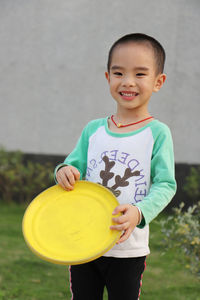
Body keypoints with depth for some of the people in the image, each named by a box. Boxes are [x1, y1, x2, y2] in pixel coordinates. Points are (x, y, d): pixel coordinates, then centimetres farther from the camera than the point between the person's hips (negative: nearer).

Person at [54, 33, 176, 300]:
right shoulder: (93, 129, 5)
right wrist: (65, 171, -14)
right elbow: (76, 165, 11)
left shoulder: (157, 133, -8)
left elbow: (165, 185, -11)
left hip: (128, 249, -3)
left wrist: (139, 212, -29)